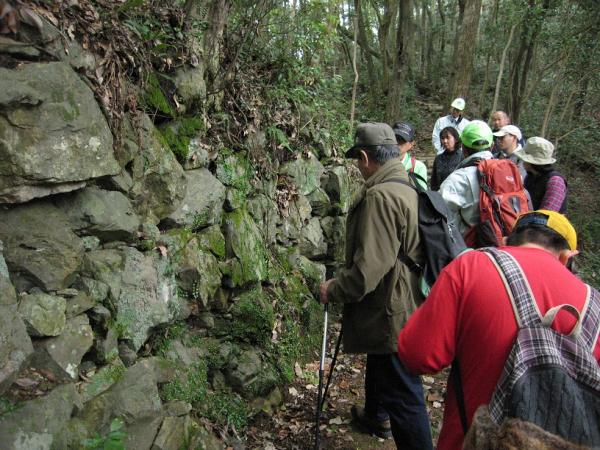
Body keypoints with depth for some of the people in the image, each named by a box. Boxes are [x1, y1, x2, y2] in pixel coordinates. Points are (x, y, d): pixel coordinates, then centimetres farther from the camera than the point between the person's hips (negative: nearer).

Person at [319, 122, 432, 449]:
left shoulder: (379, 197, -25)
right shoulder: (408, 188, 7)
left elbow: (368, 269, -29)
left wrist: (334, 289, -13)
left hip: (391, 314, -11)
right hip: (404, 303, 11)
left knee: (403, 395, 1)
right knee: (379, 368, 32)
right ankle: (376, 416, 54)